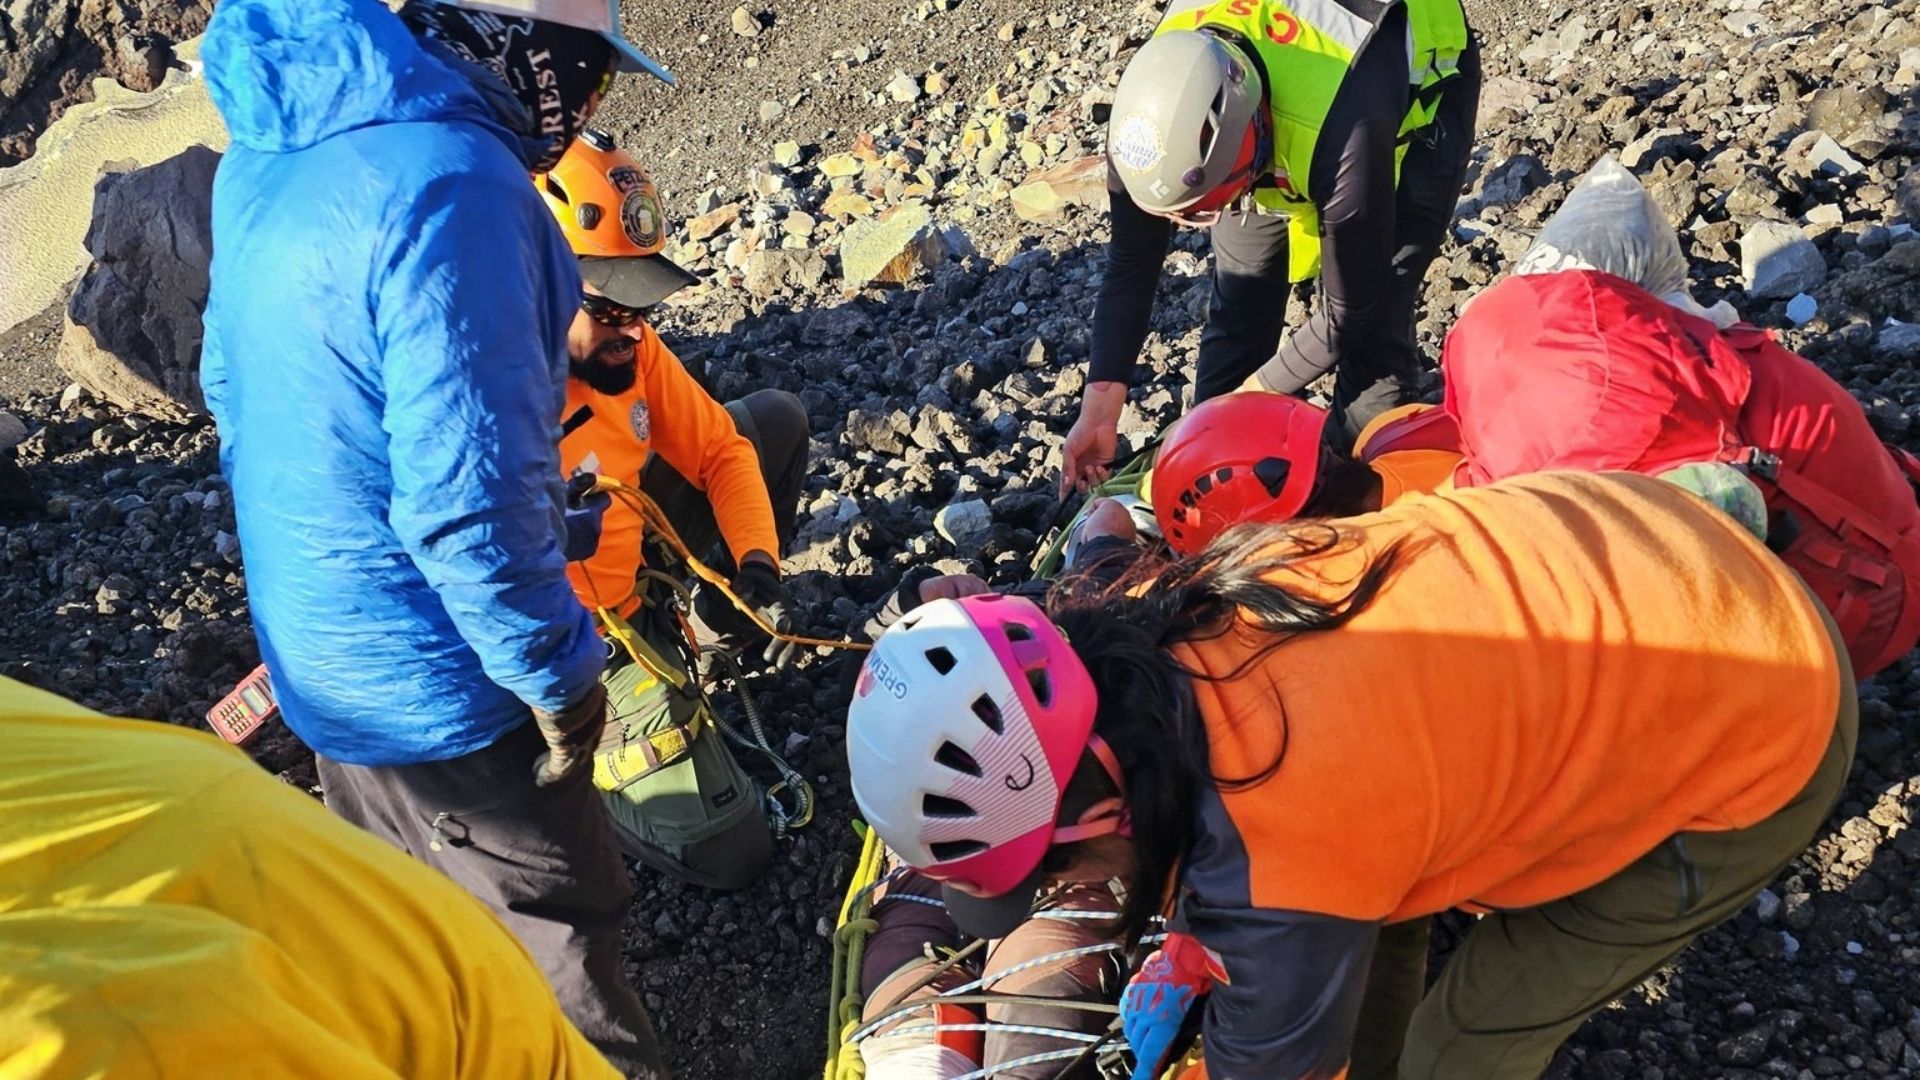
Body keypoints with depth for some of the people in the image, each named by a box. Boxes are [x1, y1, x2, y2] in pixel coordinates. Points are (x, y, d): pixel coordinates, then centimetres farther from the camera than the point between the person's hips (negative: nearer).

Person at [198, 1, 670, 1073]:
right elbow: (470, 494, -29)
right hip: (440, 684, -9)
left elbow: (230, 378, 14)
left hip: (317, 648, 9)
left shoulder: (271, 146, 3)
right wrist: (559, 669, -16)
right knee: (560, 947, 11)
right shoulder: (451, 182, -28)